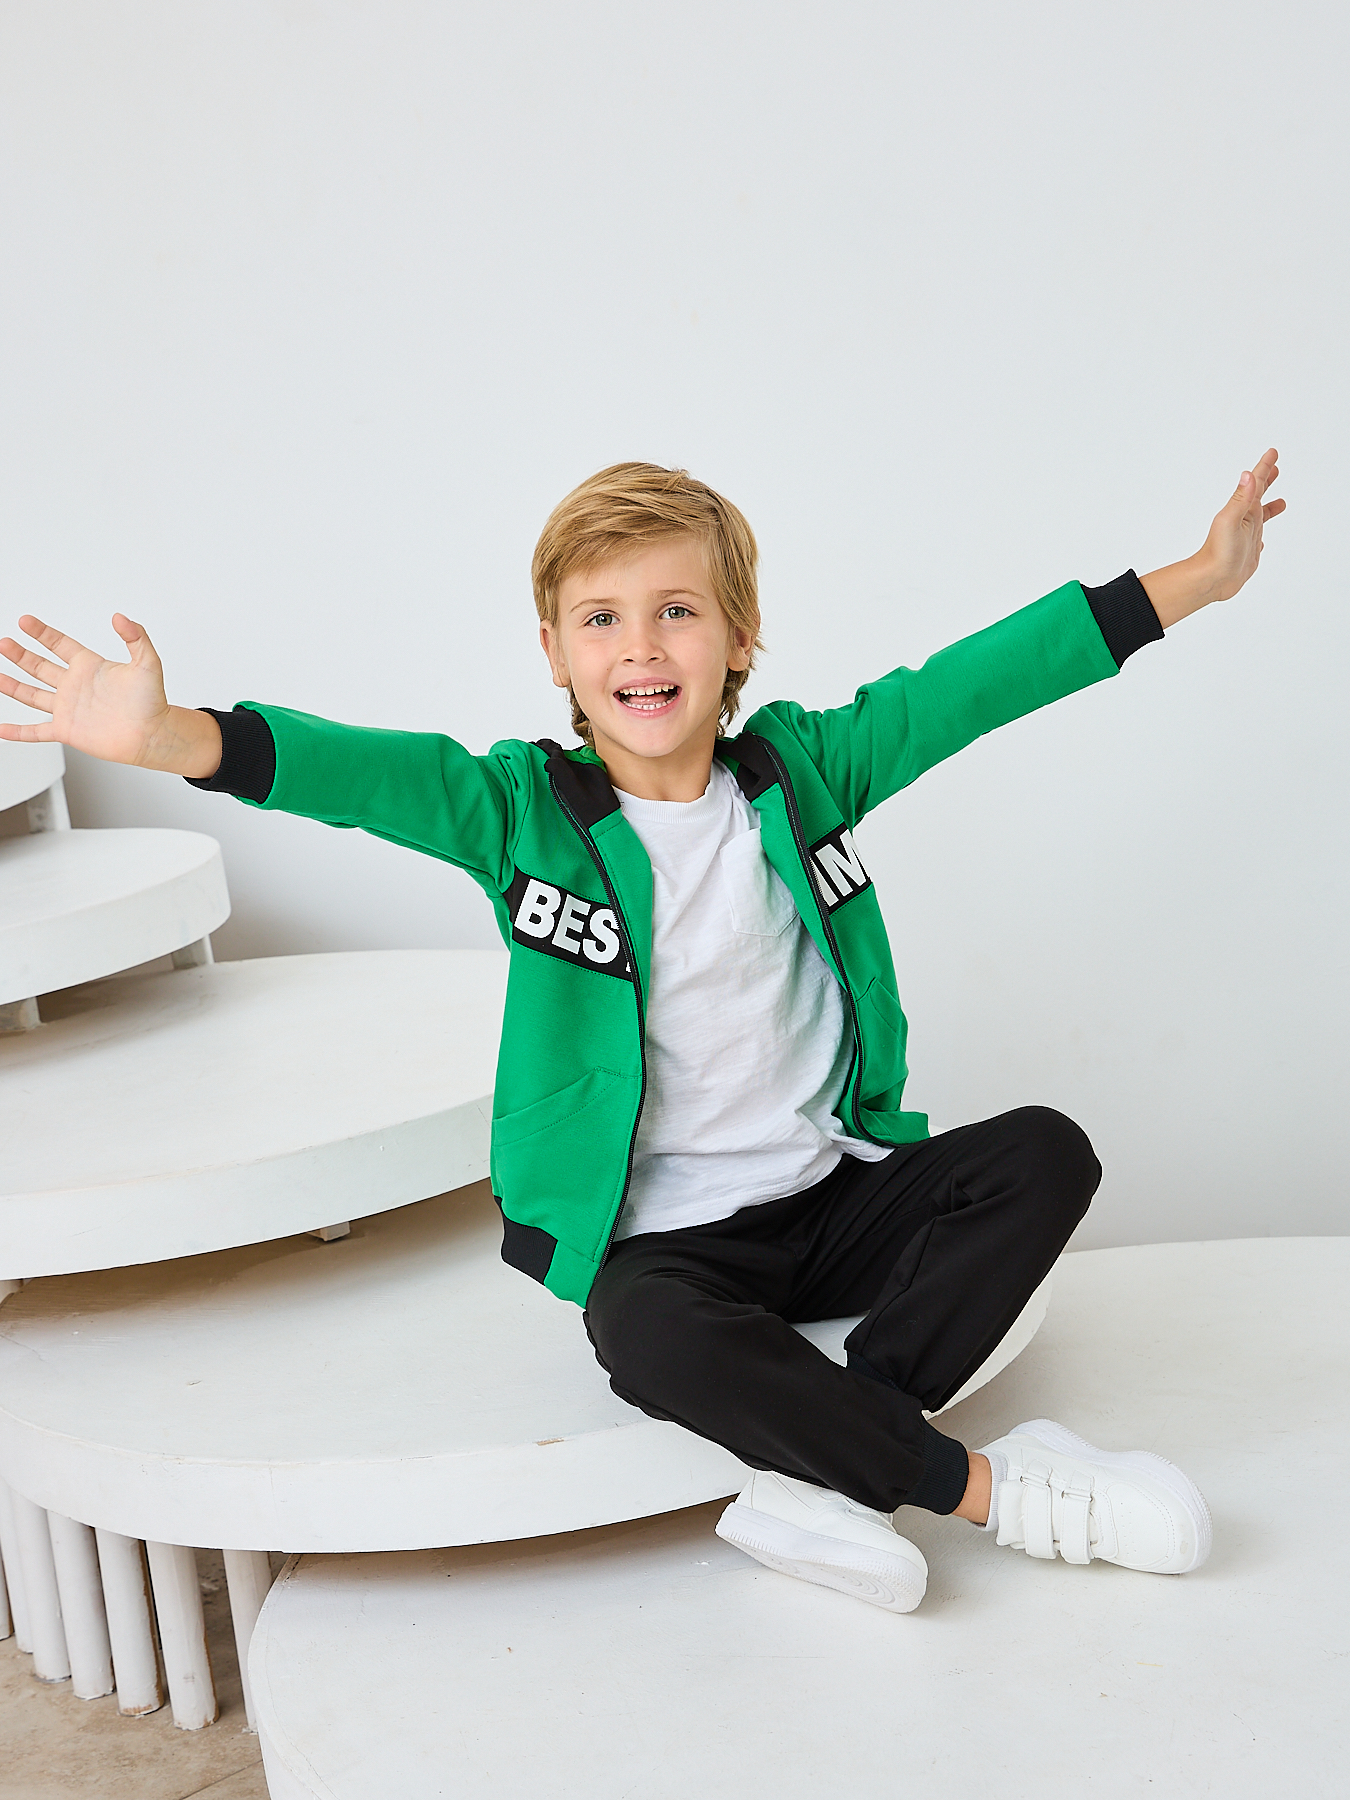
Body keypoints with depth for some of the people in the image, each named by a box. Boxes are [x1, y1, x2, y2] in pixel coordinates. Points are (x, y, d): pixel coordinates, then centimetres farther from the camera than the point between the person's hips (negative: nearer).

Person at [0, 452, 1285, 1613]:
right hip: (662, 1239, -4)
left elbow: (971, 684, -1)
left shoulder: (802, 768, 0)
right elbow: (360, 773, -25)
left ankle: (827, 1478, -21)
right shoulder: (525, 812, -9)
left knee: (1044, 1154, -15)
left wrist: (1197, 579, 0)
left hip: (838, 1195, 4)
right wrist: (165, 737, -43)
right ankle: (989, 1488, -18)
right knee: (651, 1335, -35)